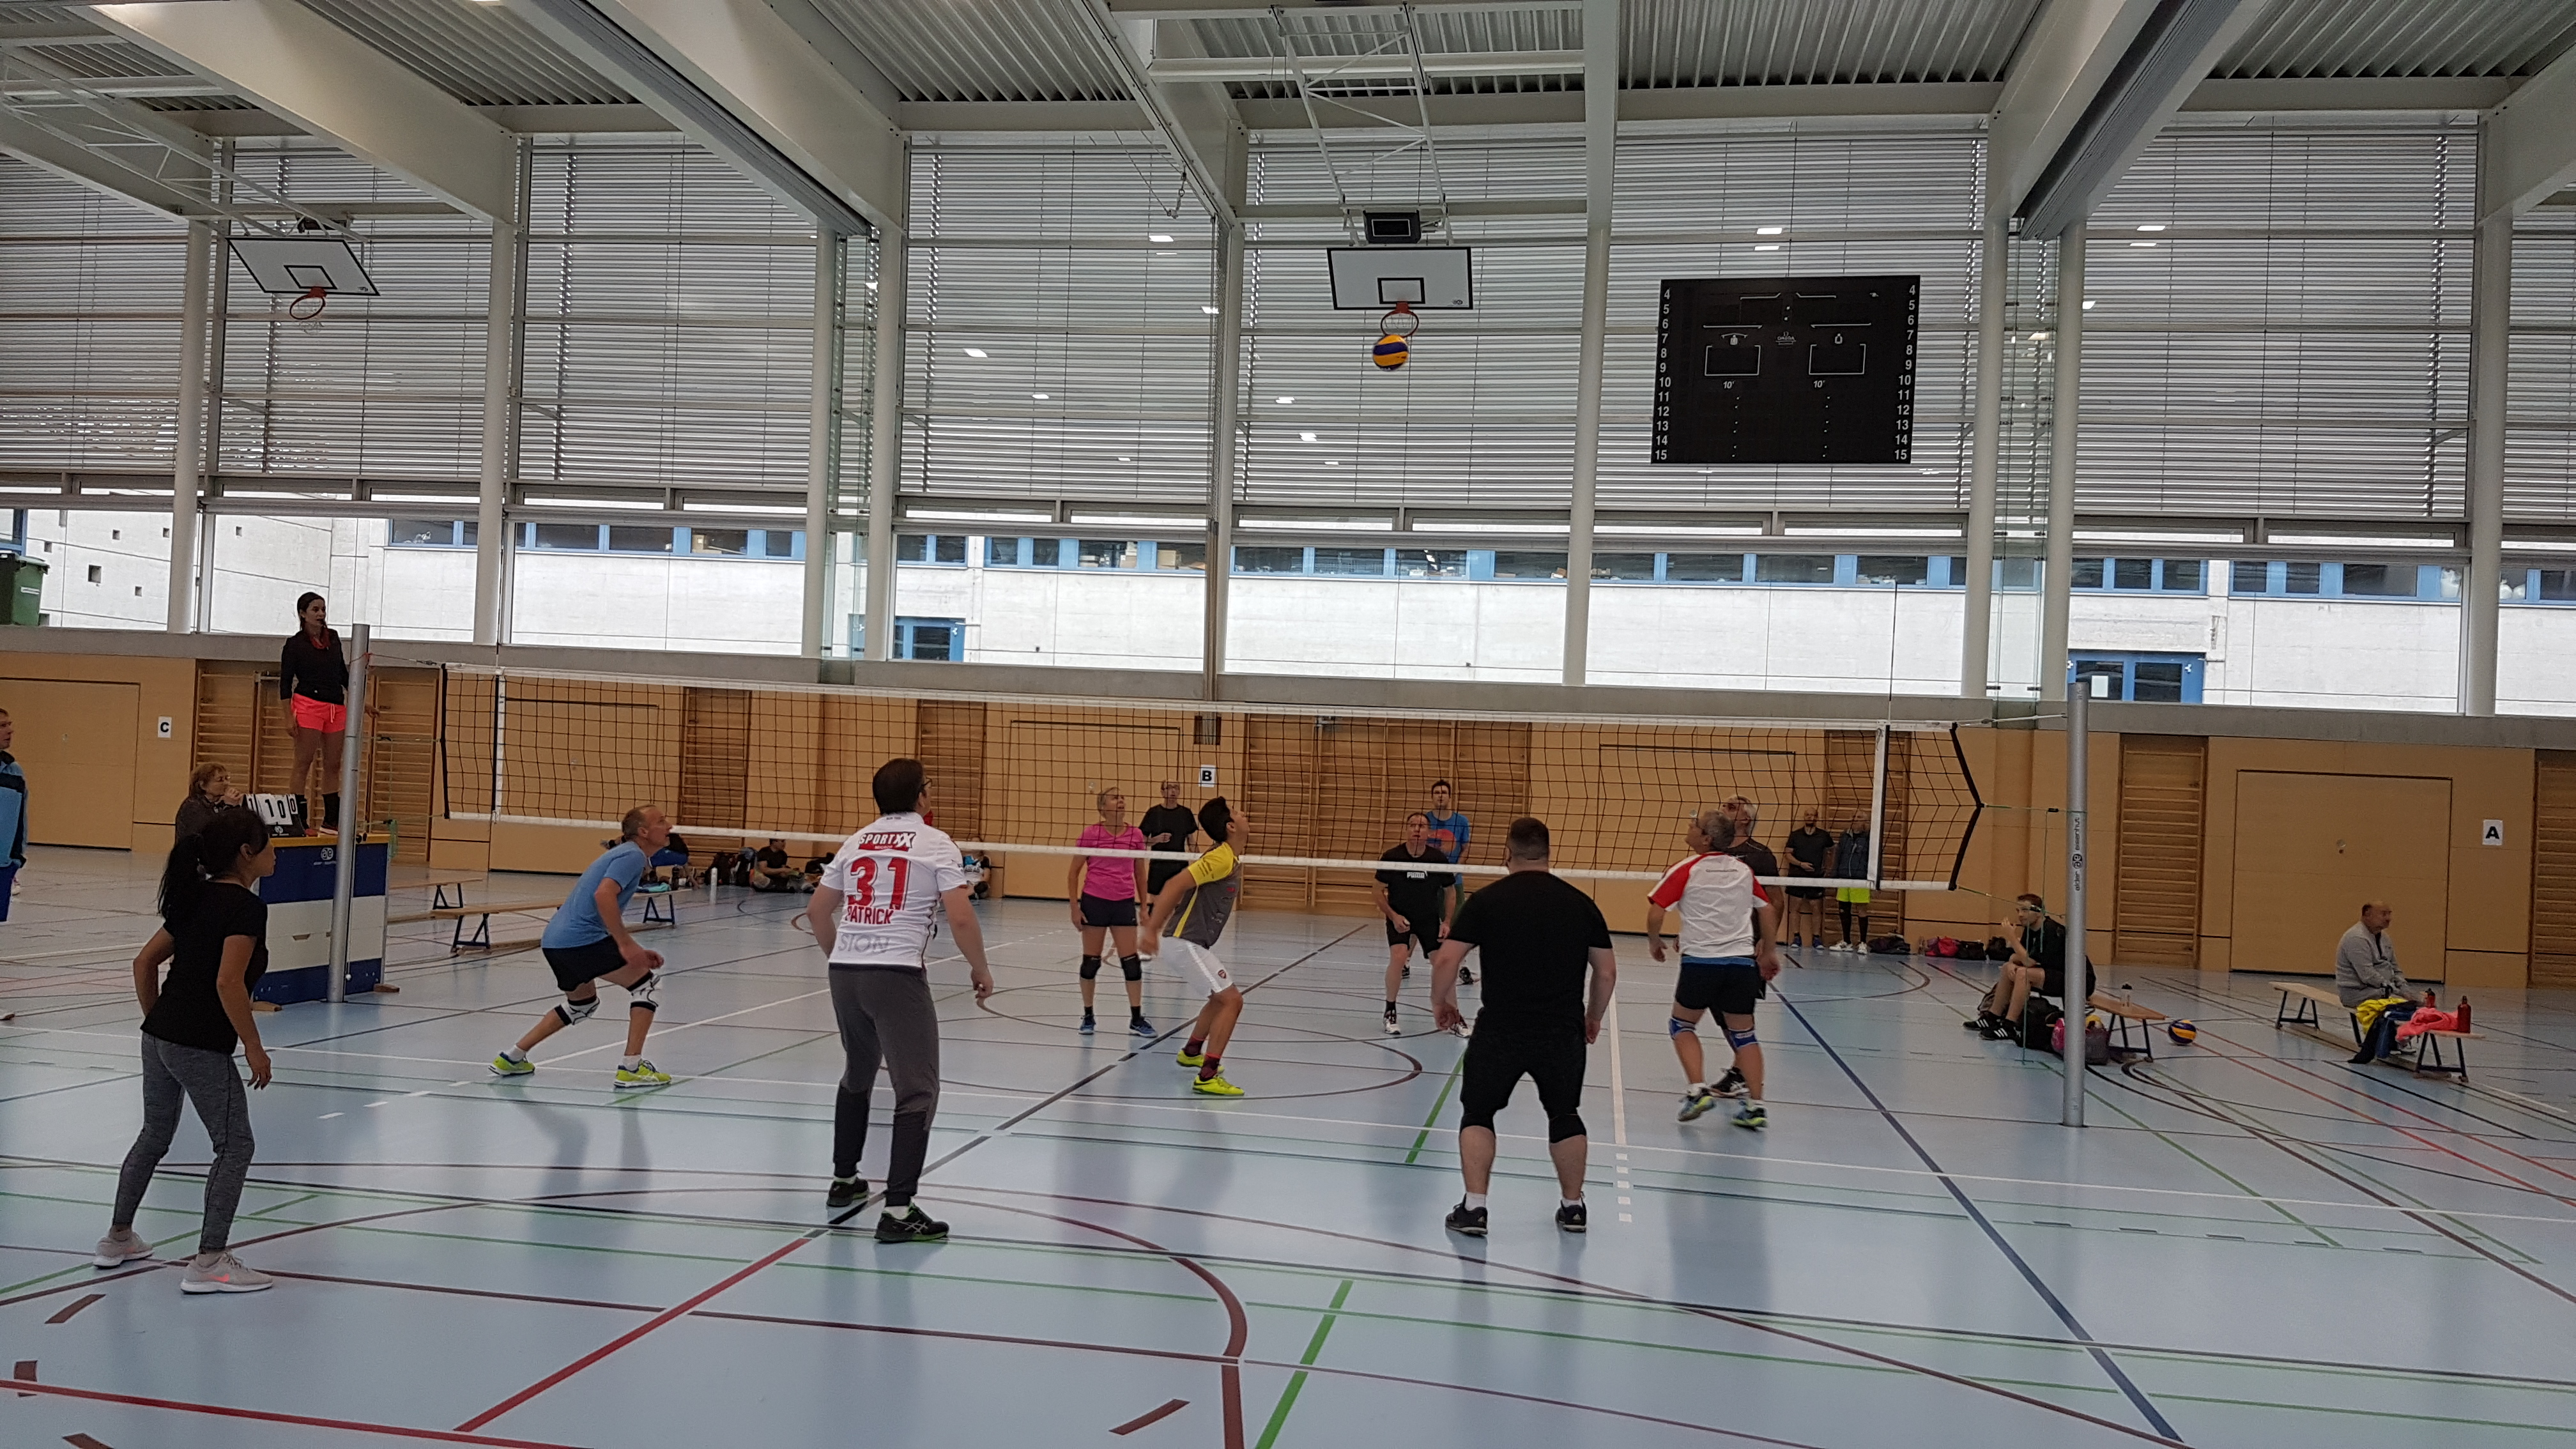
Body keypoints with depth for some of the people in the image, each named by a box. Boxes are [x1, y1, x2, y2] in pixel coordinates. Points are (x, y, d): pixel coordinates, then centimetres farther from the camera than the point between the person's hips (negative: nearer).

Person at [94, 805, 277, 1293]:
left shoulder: (196, 898, 11)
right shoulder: (246, 907, -16)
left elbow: (144, 962, 15)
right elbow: (228, 983, -24)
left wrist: (157, 1019, 22)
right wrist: (254, 1046, -16)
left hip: (158, 1038, 9)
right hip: (201, 1048, -9)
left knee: (154, 1136, 25)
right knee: (235, 1146, 1)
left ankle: (117, 1239, 38)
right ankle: (209, 1263, 2)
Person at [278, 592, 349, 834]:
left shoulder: (333, 637, 11)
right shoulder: (295, 644, -3)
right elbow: (285, 682, -5)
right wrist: (289, 717, -12)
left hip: (337, 707, 6)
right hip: (308, 705, -6)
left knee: (333, 765, 8)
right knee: (303, 764, -5)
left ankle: (332, 819, 14)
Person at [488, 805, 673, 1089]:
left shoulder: (624, 854, 22)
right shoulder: (632, 855, -8)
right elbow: (604, 895, -26)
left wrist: (636, 953, 20)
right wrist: (626, 945, -24)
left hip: (556, 941, 10)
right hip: (581, 939, -10)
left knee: (582, 1003, 30)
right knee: (646, 983, -3)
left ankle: (512, 1058, 34)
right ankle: (631, 1068, -5)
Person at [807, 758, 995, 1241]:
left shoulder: (857, 842, 14)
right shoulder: (936, 844, -2)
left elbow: (817, 910, 18)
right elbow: (960, 918, -11)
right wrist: (980, 970, 2)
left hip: (844, 971, 6)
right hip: (897, 975, -6)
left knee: (856, 1078, 26)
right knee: (918, 1093, -2)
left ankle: (844, 1181, 38)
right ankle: (898, 1210, -8)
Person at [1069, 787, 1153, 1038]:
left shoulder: (1136, 835, 3)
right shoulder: (1090, 833, -5)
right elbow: (1074, 873, 1)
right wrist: (1075, 907, -4)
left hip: (1124, 903, 2)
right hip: (1094, 901, -2)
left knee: (1131, 961, 0)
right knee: (1091, 960, 6)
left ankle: (1137, 1019, 7)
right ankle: (1088, 1017, 19)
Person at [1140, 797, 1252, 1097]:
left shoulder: (1231, 859, 11)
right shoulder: (1221, 858, -20)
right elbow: (1175, 885, -27)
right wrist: (1151, 929, -29)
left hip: (1197, 942, 10)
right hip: (1186, 942, -10)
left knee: (1222, 997, 26)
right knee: (1232, 1000, -14)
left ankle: (1191, 1052, 43)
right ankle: (1207, 1077, -16)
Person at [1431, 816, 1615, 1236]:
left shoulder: (1486, 899, -4)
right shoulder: (1580, 903, 4)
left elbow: (1445, 960, -7)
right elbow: (1608, 971, 7)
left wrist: (1441, 1003, 10)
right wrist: (1594, 1017, 22)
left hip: (1499, 1031, -2)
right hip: (1563, 1032, 2)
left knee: (1477, 1113, 14)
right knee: (1565, 1115, 21)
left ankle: (1474, 1208, 7)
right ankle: (1573, 1206, 28)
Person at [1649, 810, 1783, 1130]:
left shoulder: (1687, 870, -4)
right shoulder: (1744, 869, 9)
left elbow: (1655, 913, -7)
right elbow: (1768, 911, 16)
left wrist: (1654, 942, 11)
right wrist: (1769, 952, 26)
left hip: (1700, 962, -3)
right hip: (1743, 962, 3)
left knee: (1682, 1024, 16)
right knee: (1743, 1033, 12)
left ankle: (1698, 1090, 1)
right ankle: (1756, 1105, 5)